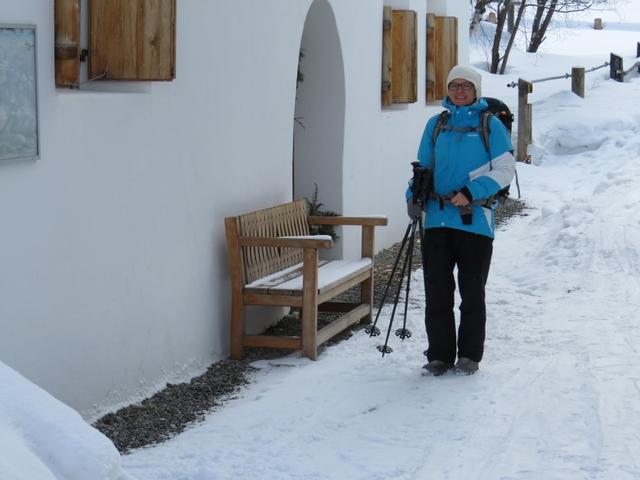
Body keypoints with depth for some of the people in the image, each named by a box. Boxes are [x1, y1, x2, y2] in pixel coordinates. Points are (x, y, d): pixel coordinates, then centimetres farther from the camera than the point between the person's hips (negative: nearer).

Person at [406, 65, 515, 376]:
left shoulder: (491, 125, 2)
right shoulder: (436, 124, 13)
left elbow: (504, 170, -4)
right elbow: (423, 166, 19)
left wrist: (470, 193, -16)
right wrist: (414, 195, 0)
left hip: (474, 220, -3)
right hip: (437, 220, 3)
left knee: (472, 291, 6)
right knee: (436, 290, 3)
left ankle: (470, 355, 16)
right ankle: (439, 355, 13)